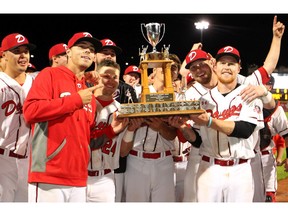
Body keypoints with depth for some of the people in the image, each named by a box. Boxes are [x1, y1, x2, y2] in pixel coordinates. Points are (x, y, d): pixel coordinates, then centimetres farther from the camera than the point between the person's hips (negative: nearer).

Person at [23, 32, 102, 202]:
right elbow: (30, 111, -15)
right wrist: (76, 100, -11)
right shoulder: (50, 74, -1)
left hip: (79, 179, 7)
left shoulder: (89, 92, 17)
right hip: (49, 177, -6)